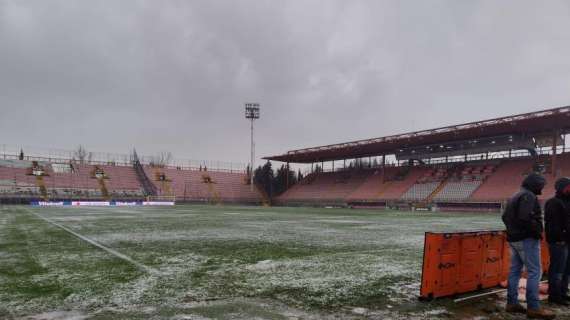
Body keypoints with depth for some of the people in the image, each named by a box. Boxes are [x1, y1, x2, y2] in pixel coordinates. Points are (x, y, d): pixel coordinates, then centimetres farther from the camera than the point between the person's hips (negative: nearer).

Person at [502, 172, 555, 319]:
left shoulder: (515, 197, 16)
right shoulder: (529, 196, -15)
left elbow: (505, 217, 19)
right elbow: (526, 218, -26)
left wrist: (513, 230, 15)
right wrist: (538, 231, -14)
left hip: (514, 239, 10)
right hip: (527, 239, -10)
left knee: (515, 271, 10)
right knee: (534, 272, -5)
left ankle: (512, 303, 14)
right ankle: (533, 308, -4)